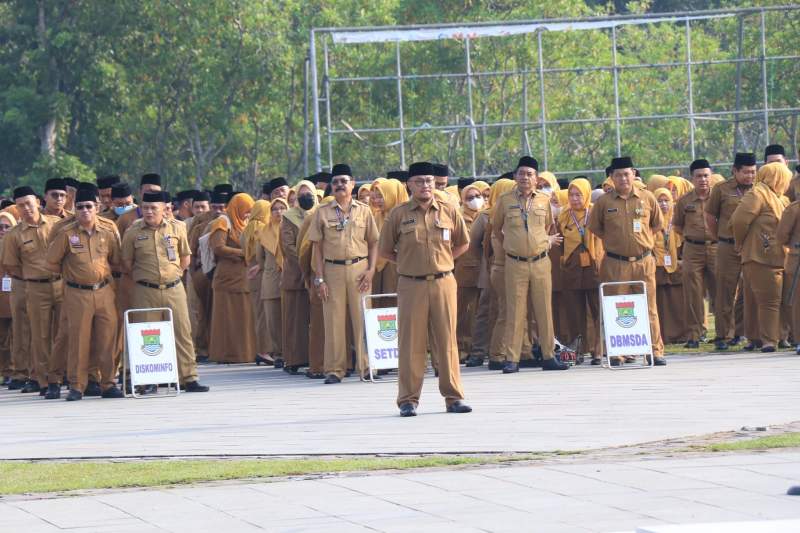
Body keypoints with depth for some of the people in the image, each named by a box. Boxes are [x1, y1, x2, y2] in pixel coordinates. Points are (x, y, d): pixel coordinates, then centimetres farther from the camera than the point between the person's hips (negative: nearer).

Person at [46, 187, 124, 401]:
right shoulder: (67, 234, -5)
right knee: (79, 340, -1)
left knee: (108, 339, 3)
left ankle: (108, 384, 12)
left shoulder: (108, 231, 2)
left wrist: (102, 272, 7)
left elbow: (116, 261, 14)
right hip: (77, 294, -2)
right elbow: (52, 262, 4)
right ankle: (77, 386, 5)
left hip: (104, 292, 2)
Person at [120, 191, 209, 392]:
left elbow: (185, 258, 13)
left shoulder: (177, 228, 3)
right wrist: (142, 277, 6)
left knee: (182, 332, 0)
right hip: (144, 292, -1)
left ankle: (188, 378, 3)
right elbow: (126, 262, 8)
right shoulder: (133, 232, -1)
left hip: (173, 290, 1)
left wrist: (174, 275, 8)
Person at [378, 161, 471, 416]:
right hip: (411, 285, -2)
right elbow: (384, 250, 9)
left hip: (443, 283, 2)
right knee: (411, 342, -1)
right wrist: (409, 263, 5)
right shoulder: (398, 214, 1)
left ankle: (453, 397, 8)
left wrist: (441, 261, 10)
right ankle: (408, 400, 3)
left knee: (447, 340, 4)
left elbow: (462, 243, 19)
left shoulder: (449, 212, 6)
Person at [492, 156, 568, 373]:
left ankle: (549, 356, 9)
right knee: (515, 312, -3)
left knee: (544, 310, 4)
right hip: (515, 264, -2)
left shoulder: (544, 200, 6)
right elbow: (496, 228, 15)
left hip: (541, 263, 2)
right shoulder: (505, 200, 1)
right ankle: (512, 359, -1)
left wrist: (548, 242, 11)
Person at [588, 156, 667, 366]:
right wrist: (613, 240, 8)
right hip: (615, 263, -1)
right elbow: (594, 227, 13)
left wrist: (643, 238, 9)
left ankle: (656, 351, 5)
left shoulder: (647, 198, 4)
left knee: (649, 308, 2)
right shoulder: (604, 202, 1)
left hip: (644, 262, 1)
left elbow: (658, 224, 16)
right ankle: (616, 354, 2)